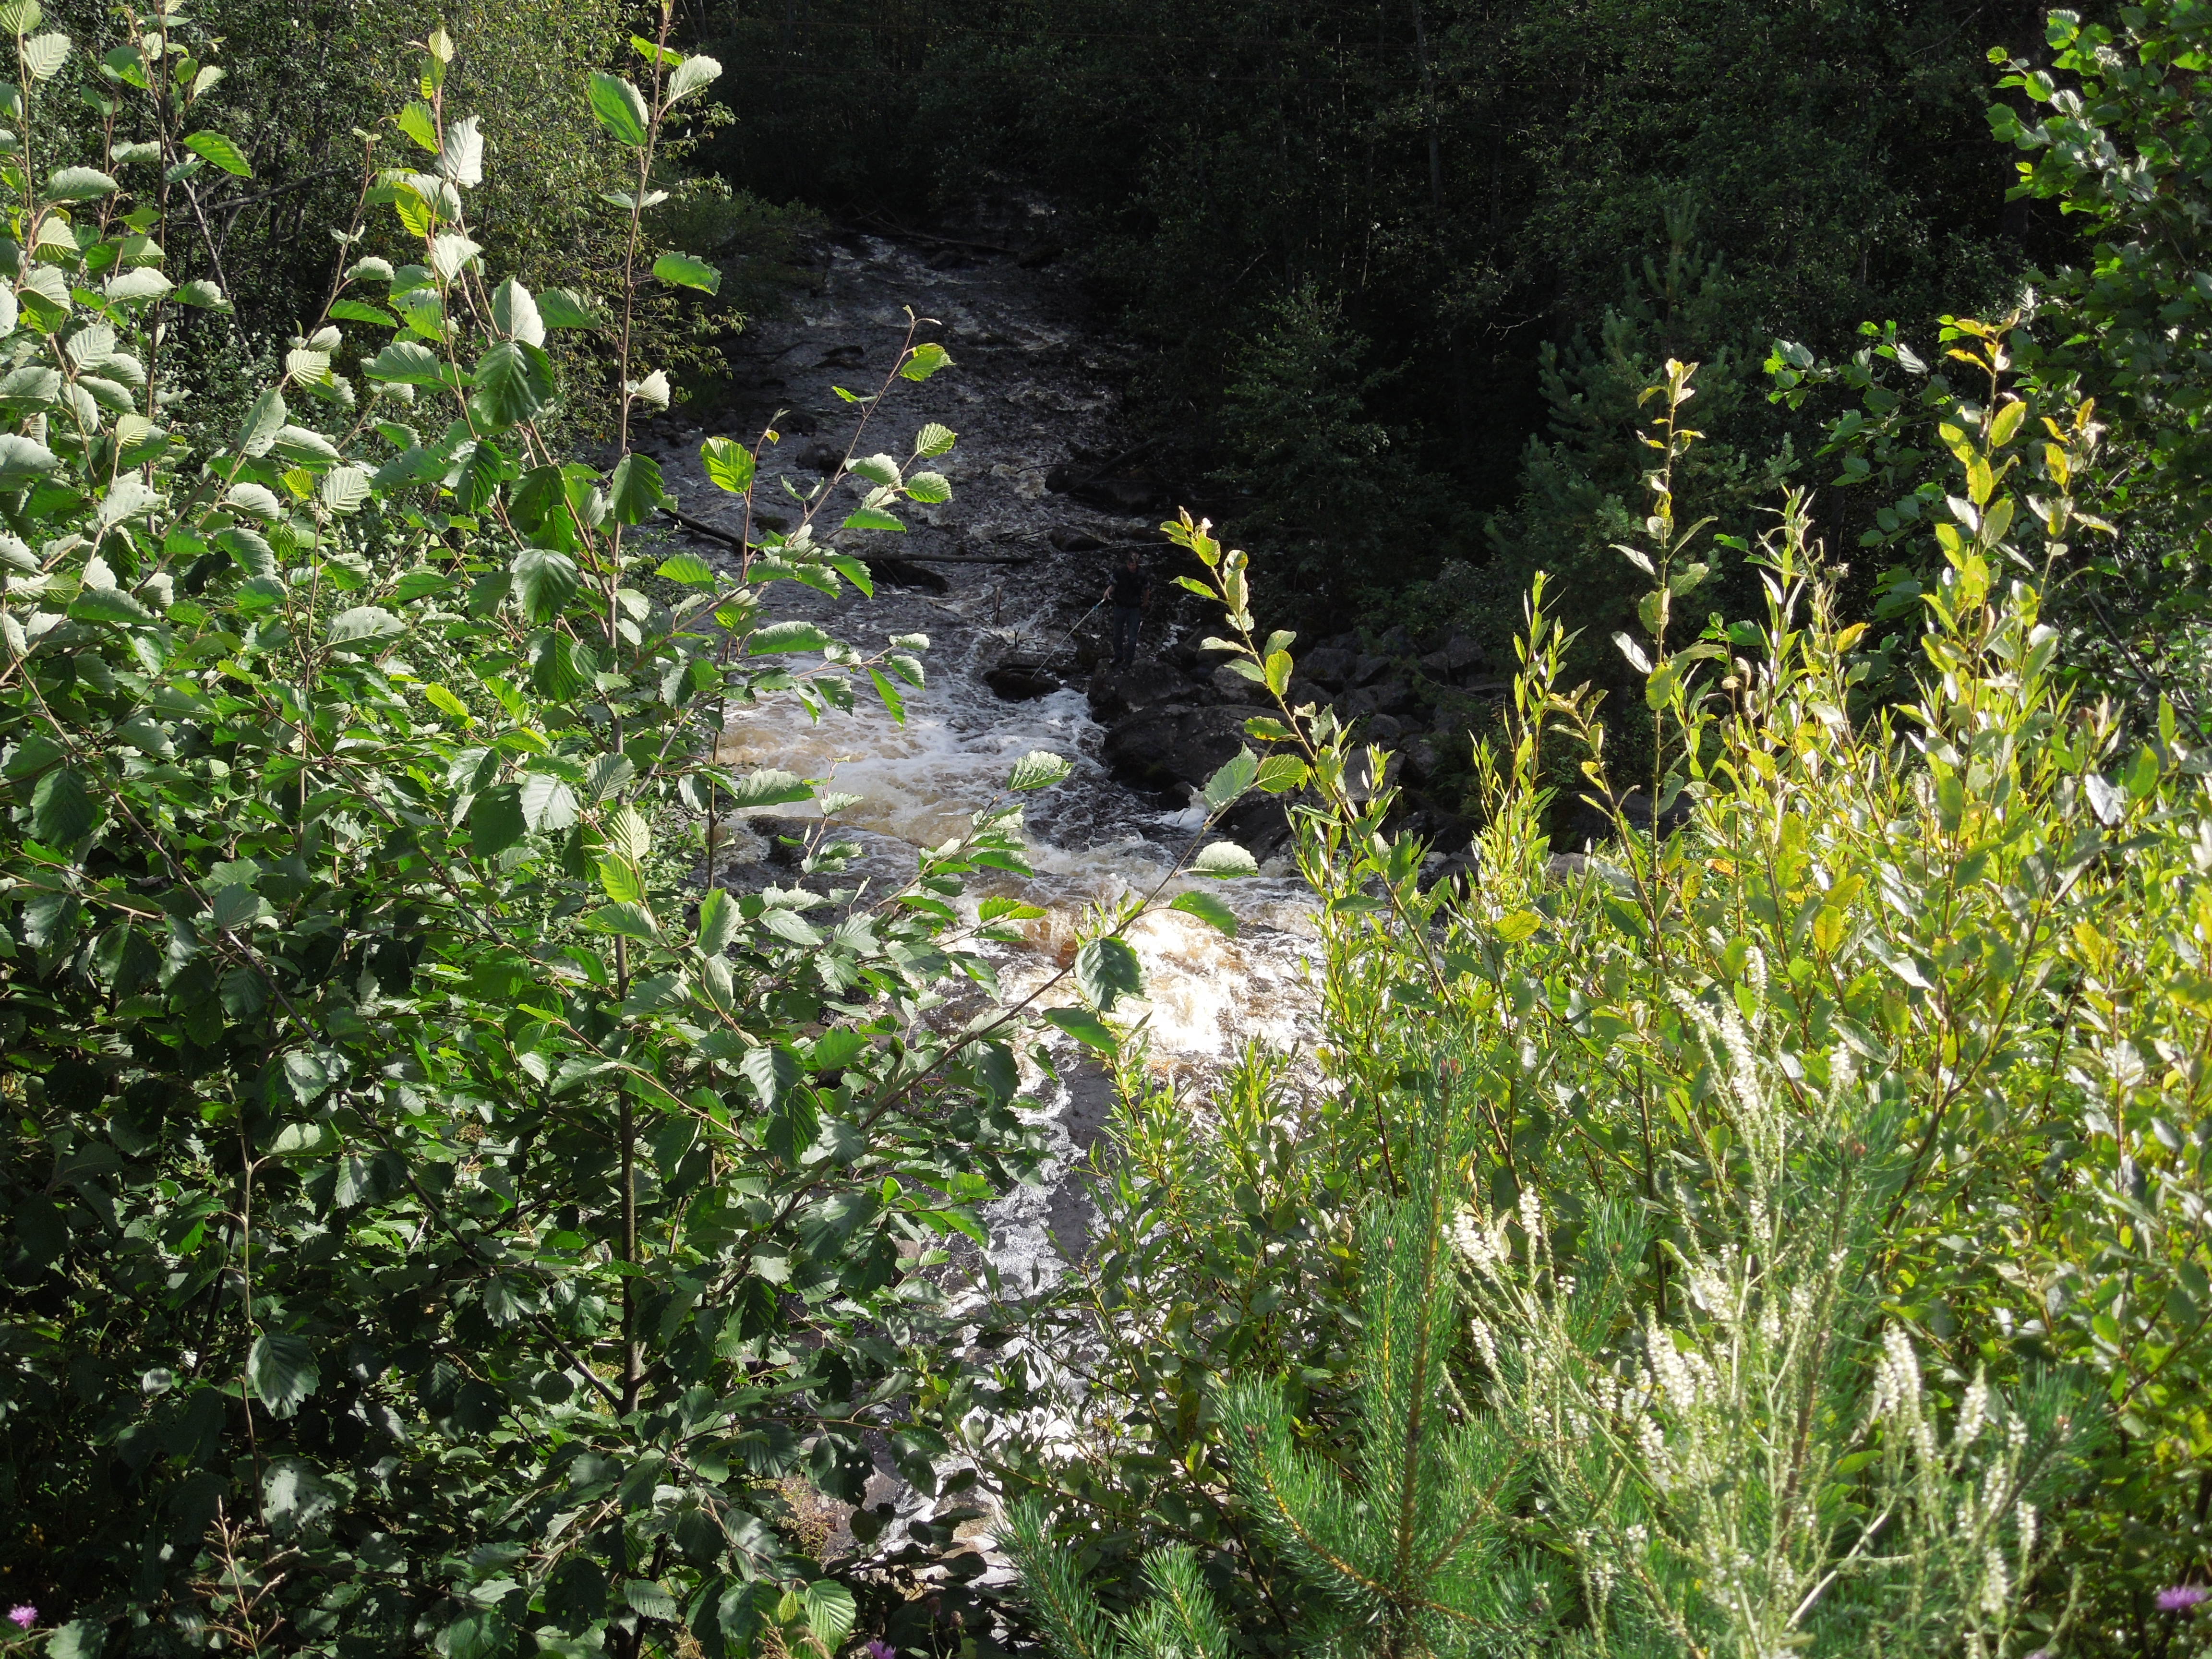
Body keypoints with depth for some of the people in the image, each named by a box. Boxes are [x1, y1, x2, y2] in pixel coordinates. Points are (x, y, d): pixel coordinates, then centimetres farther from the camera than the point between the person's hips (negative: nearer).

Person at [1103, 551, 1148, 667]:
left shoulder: (1142, 575, -12)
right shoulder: (1120, 572, -13)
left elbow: (1147, 590, 5)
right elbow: (1113, 585, -3)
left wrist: (1145, 604, 18)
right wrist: (1108, 591, -26)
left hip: (1134, 609, -1)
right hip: (1120, 608, 1)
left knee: (1132, 638, -2)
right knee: (1117, 635, 13)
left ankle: (1128, 660, 13)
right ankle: (1118, 658, 30)